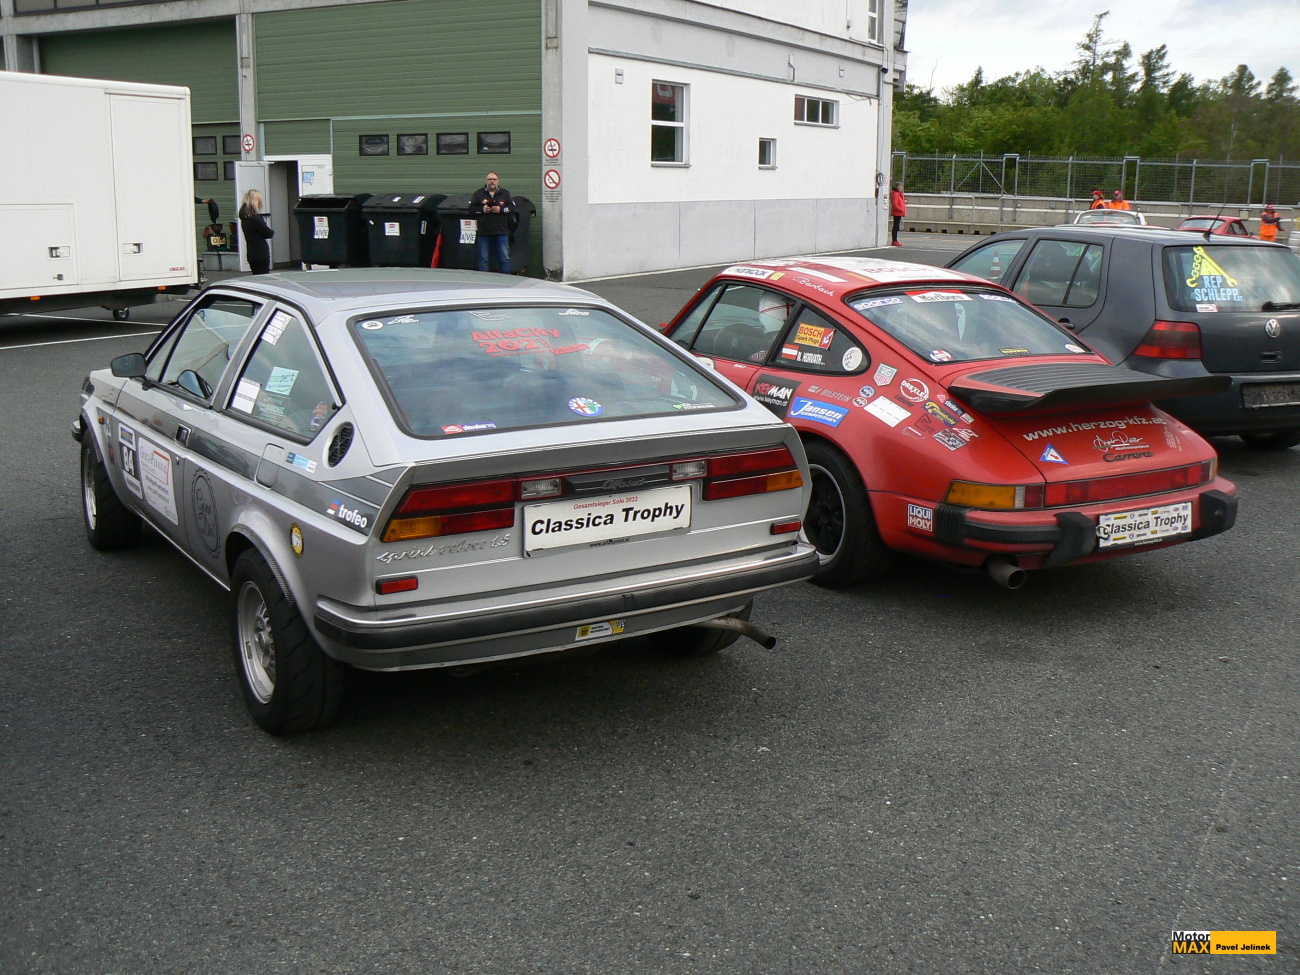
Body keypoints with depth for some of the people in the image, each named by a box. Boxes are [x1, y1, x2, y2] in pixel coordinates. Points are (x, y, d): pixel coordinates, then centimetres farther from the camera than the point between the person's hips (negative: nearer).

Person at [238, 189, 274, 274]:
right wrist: (272, 232, 8)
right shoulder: (255, 218, -17)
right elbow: (269, 233, -12)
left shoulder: (244, 218, 10)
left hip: (251, 254, 8)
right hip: (261, 254, -8)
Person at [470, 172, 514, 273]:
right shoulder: (478, 194, 8)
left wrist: (501, 209, -9)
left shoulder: (505, 193, 10)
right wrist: (482, 209, -10)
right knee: (483, 259, 4)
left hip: (501, 232, 0)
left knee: (505, 258, 1)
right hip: (484, 232, 0)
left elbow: (512, 207, 5)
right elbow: (471, 208, 5)